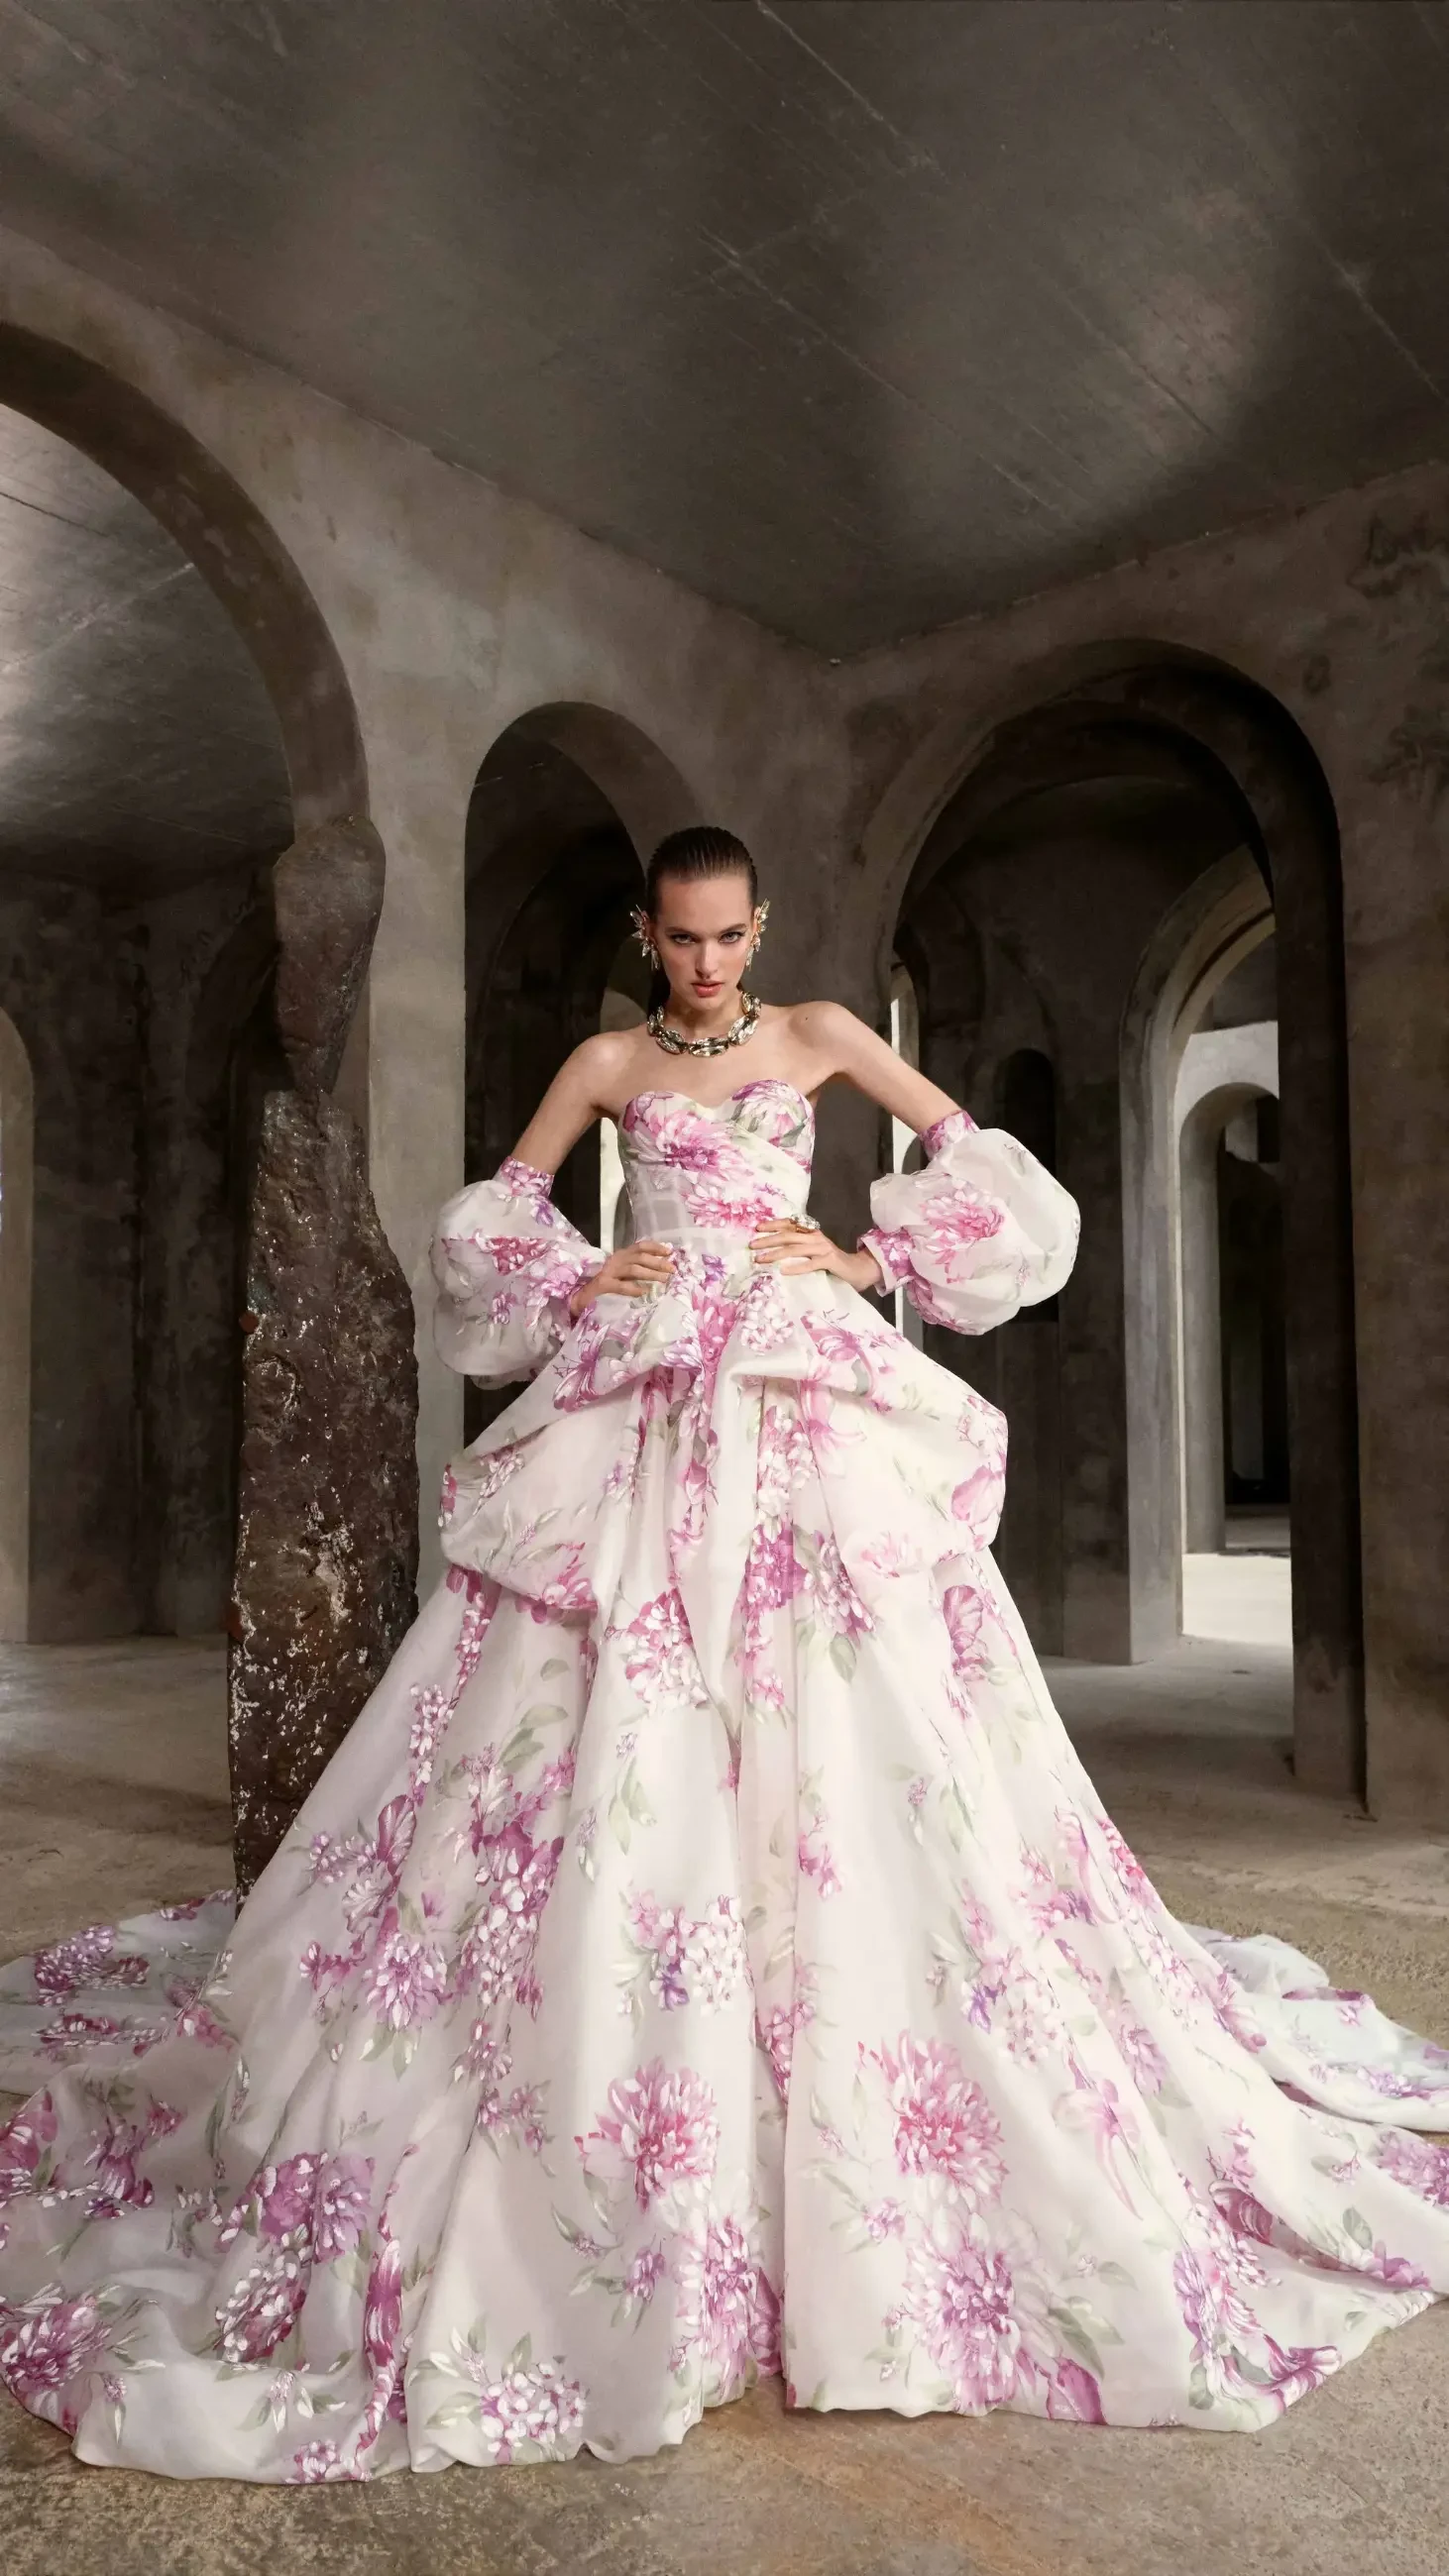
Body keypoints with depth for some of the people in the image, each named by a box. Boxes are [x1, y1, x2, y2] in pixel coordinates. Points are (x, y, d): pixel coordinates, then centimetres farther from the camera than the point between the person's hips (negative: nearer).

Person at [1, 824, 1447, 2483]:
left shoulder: (819, 1034, 13)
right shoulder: (610, 1063, 13)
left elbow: (976, 1157, 15)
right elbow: (495, 1214, 17)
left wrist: (870, 1256, 1)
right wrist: (581, 1279, -1)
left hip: (809, 1389, 0)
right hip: (644, 1398, 0)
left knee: (845, 1726, -5)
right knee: (619, 1744, -5)